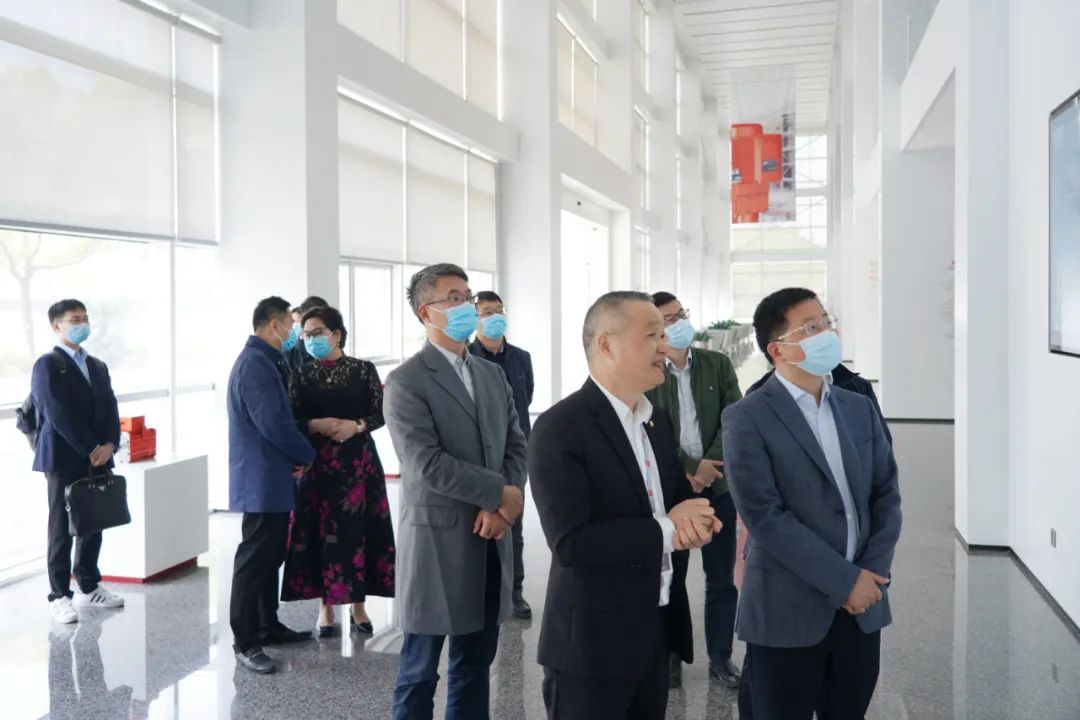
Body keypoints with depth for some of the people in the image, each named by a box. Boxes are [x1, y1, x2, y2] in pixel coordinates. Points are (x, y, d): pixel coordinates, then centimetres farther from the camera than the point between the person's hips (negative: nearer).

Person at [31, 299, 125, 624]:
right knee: (62, 530, 1)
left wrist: (109, 445, -7)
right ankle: (59, 596, 10)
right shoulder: (47, 365, -6)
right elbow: (58, 414, -15)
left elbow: (110, 408, 10)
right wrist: (91, 449, -15)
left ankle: (89, 588, 23)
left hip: (97, 459, 6)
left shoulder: (98, 366, 16)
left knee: (93, 526, 12)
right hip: (65, 460, -6)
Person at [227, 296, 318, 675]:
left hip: (272, 477, 10)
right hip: (262, 480, -10)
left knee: (271, 555, 17)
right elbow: (273, 423, -23)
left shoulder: (265, 360, 14)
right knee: (254, 559, -3)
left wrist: (297, 455, 2)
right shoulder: (255, 364, -19)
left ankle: (268, 626, 28)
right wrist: (307, 456, -9)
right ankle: (245, 642, 5)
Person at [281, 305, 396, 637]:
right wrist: (319, 425, -17)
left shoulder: (364, 370, 1)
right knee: (321, 533, 3)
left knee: (358, 530, 2)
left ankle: (358, 605, 15)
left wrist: (356, 426, -17)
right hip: (317, 464, 1)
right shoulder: (302, 374, 5)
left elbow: (380, 415, 1)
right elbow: (292, 421, 1)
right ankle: (325, 606, 16)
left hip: (359, 462, -1)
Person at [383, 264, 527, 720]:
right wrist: (500, 494, -13)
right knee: (420, 670, 8)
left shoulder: (493, 375, 11)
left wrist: (499, 508, -9)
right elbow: (426, 465, -20)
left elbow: (516, 444, 7)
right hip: (437, 540, -6)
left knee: (476, 664, 16)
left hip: (490, 540, 6)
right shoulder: (406, 383, -11)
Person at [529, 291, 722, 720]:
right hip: (592, 639, -7)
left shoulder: (658, 423, 9)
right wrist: (665, 530, -18)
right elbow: (571, 542, -24)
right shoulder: (560, 428, -17)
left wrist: (692, 521, -8)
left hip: (659, 630, 7)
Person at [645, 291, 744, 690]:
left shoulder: (718, 364, 4)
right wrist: (690, 468, -15)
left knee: (722, 577, 8)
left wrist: (711, 465, -14)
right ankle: (671, 656, 21)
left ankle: (721, 656, 22)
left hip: (718, 484, 2)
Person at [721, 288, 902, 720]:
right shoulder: (747, 418, -10)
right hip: (787, 612, -5)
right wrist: (845, 581, -15)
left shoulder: (860, 408, 9)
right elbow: (764, 516, -16)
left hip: (862, 607, 5)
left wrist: (874, 571, -5)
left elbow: (887, 493, 9)